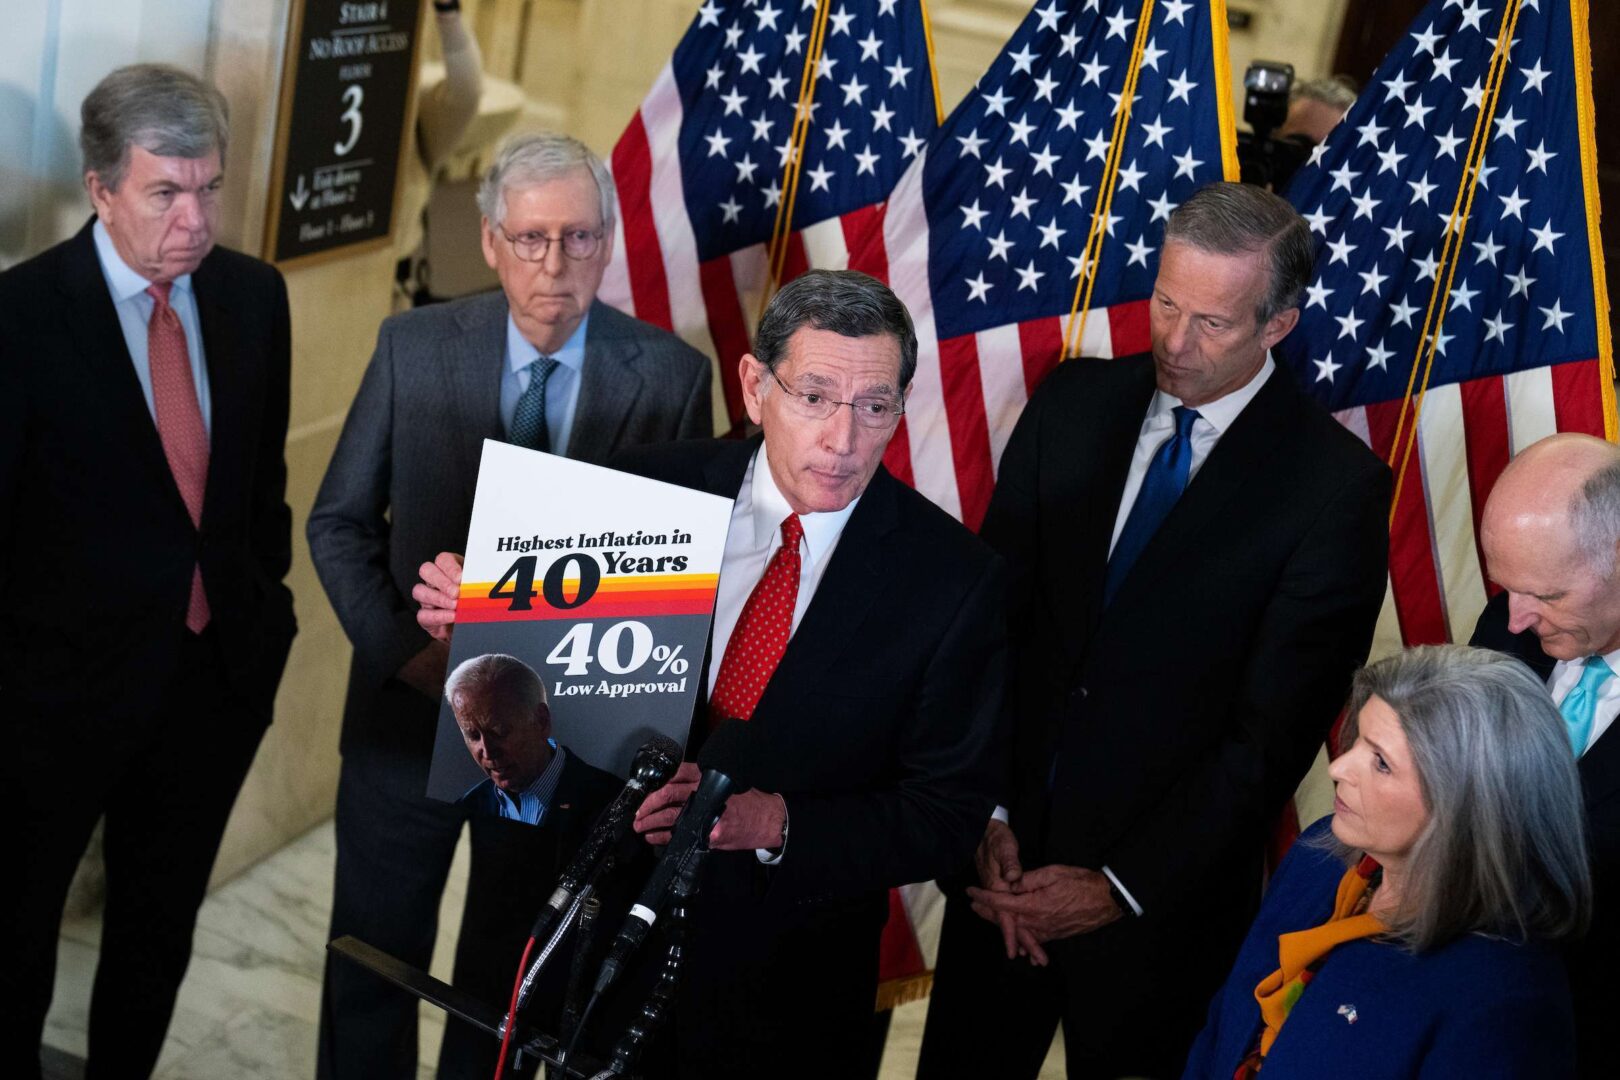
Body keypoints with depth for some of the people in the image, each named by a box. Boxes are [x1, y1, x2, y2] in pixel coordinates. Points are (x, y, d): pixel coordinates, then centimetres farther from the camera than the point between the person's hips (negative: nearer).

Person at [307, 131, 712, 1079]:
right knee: (373, 966, 14)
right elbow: (340, 522, 0)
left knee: (506, 982, 18)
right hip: (411, 708, 1)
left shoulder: (671, 377, -9)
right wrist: (404, 647, -13)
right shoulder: (415, 346, -6)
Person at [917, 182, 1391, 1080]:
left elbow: (1276, 729, -13)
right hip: (1006, 859, 4)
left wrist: (1125, 887, -14)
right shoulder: (1074, 402, -1)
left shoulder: (1336, 485, -13)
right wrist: (987, 817, -10)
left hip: (1162, 897, -3)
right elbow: (992, 617, -1)